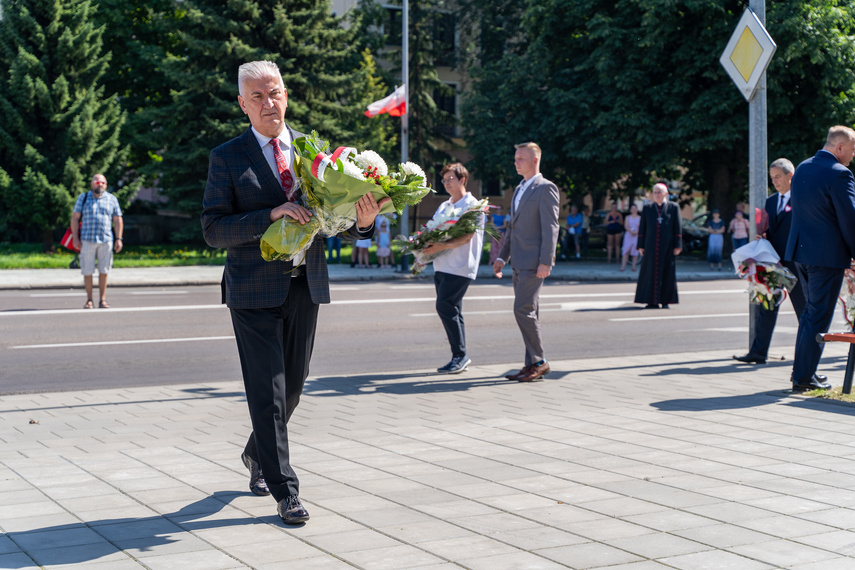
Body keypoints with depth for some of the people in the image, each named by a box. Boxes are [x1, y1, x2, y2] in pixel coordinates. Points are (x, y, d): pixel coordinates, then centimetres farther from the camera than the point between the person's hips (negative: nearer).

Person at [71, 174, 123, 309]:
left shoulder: (112, 199, 11)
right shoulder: (83, 198, 8)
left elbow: (118, 220, 11)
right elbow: (75, 218, 7)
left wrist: (118, 239, 2)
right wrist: (75, 238, -1)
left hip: (106, 240, 1)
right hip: (87, 240, -1)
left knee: (104, 271, 1)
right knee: (87, 271, 0)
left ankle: (102, 300, 8)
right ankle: (89, 300, 9)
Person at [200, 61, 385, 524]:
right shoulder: (226, 158, -3)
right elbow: (214, 230, -10)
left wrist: (363, 221, -14)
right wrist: (272, 215, -23)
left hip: (306, 286, 4)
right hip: (255, 290, -4)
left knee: (292, 387, 16)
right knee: (268, 393, -5)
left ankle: (256, 454, 41)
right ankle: (284, 491, 4)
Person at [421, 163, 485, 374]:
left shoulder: (472, 205, -4)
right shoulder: (443, 206, 21)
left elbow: (467, 236, -15)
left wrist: (441, 246, -25)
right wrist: (426, 246, 1)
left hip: (460, 266, -8)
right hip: (442, 266, 8)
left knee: (445, 306, -16)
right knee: (452, 311, 7)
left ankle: (460, 355, -8)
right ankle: (459, 357, 12)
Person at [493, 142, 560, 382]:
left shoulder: (545, 188, -8)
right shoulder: (519, 190, 20)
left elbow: (551, 227, -15)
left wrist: (546, 262, -21)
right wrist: (502, 257, 17)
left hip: (534, 262, -9)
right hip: (520, 263, 9)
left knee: (523, 310, -13)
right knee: (529, 313, 9)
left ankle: (539, 361, -5)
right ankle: (533, 364, 13)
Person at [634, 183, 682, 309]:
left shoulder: (673, 207, 5)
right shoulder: (647, 208, 9)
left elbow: (678, 228, 2)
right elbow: (642, 228, 9)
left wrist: (677, 246, -5)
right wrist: (641, 246, 3)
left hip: (667, 246, -1)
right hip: (651, 246, 1)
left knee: (668, 274, 1)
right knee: (651, 273, 0)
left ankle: (665, 301, 9)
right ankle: (652, 301, 5)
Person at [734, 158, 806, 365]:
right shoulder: (770, 202, 15)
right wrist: (762, 236, -2)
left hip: (794, 264, -6)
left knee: (803, 309, 6)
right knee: (765, 307, 3)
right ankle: (758, 352, 4)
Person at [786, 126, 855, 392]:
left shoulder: (802, 168, 10)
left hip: (799, 250, 8)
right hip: (827, 254, -8)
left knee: (811, 310, 20)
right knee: (819, 315, -1)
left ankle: (802, 368, 25)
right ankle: (804, 377, 1)